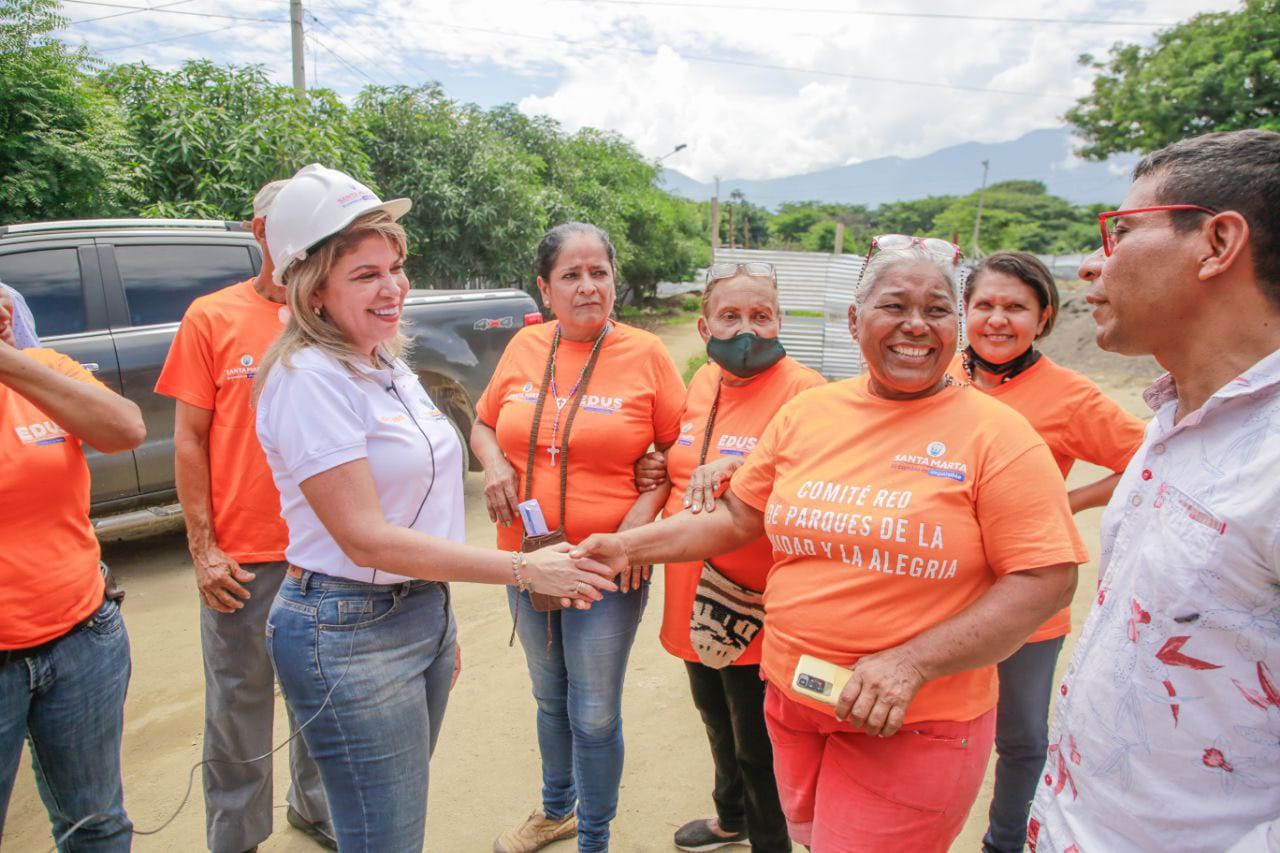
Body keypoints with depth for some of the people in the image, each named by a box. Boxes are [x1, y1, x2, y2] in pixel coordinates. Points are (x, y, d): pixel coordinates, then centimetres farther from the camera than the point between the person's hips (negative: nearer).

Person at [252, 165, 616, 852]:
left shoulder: (387, 365, 9)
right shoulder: (310, 378, -19)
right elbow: (366, 539, -22)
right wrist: (524, 569, -22)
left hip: (422, 613, 8)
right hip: (349, 634, -8)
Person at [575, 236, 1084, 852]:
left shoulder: (995, 435, -11)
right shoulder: (807, 413, 1)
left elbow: (1046, 579, -13)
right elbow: (737, 518, 9)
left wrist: (911, 662, -21)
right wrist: (628, 546, 0)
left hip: (913, 726, -4)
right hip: (791, 702, 4)